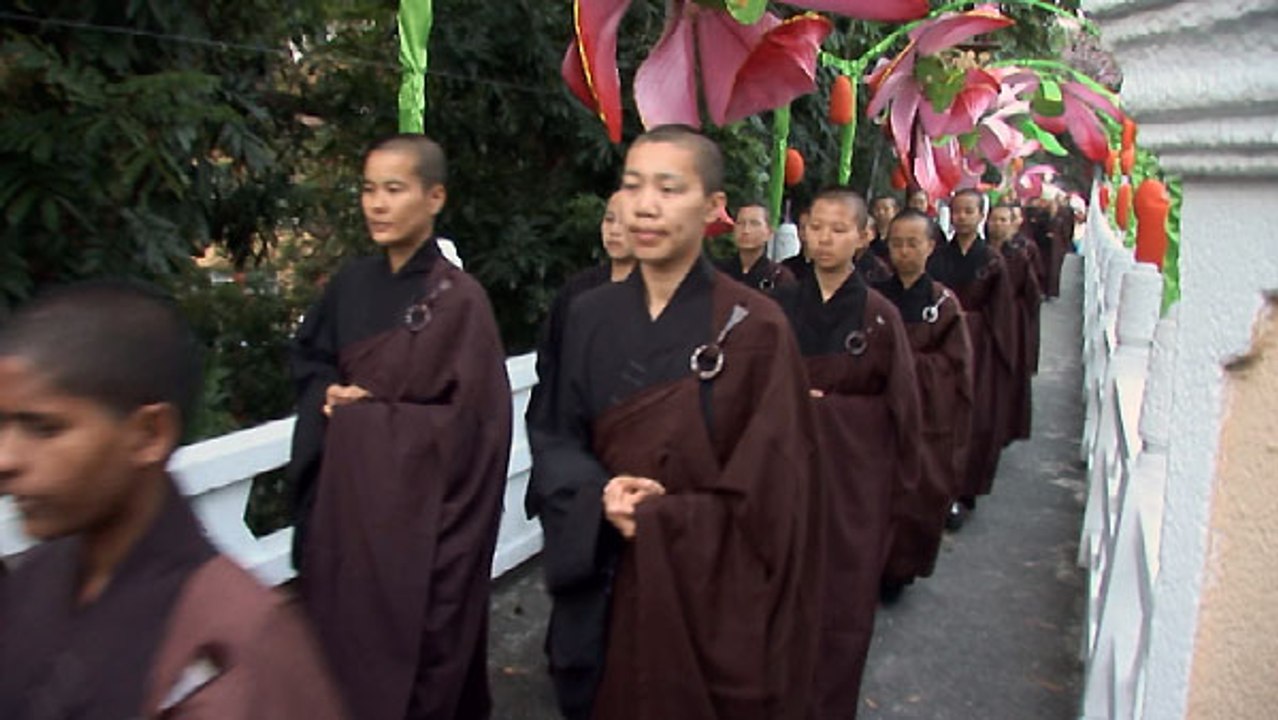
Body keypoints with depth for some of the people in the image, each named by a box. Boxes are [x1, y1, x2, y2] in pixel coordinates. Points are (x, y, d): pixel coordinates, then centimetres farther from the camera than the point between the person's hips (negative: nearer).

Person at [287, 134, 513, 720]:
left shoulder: (459, 299, -14)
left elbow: (468, 417, -15)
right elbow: (307, 353, 17)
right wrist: (326, 393, -4)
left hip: (418, 500, -5)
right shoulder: (352, 283, 3)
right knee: (342, 630, 15)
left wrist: (368, 407, -13)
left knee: (410, 646, 7)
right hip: (345, 492, 5)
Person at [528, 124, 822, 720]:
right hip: (602, 588, 4)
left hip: (709, 588, -4)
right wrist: (600, 495, -17)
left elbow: (768, 487, -14)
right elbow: (554, 436, 3)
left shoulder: (755, 327, -12)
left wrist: (653, 520, -19)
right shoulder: (589, 316, 1)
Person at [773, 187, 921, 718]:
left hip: (853, 474, -2)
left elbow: (902, 405, -3)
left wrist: (901, 484, -2)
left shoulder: (879, 315, -6)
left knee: (842, 596, 6)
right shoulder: (783, 305, 2)